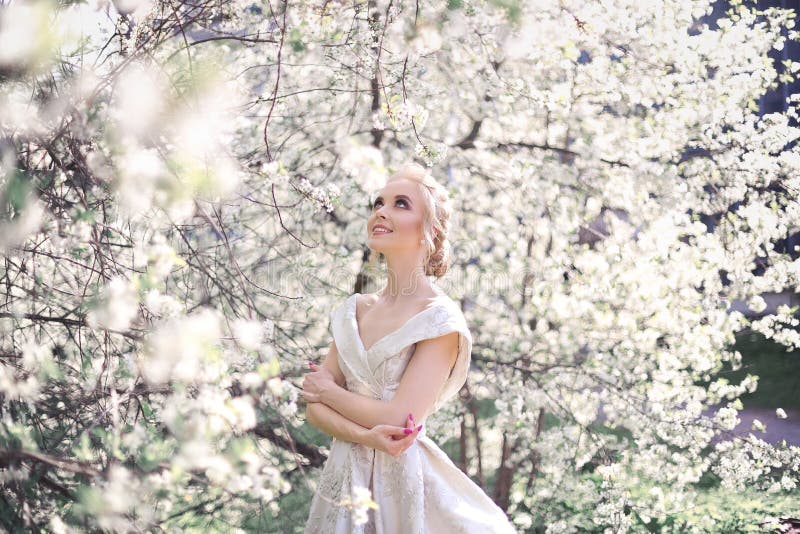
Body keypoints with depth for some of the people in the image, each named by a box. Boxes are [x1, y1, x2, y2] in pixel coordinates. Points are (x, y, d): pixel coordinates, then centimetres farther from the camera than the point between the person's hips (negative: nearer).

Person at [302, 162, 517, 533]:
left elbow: (399, 418, -20)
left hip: (403, 480, -5)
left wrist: (329, 391, -5)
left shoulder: (439, 318, -12)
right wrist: (366, 435, -18)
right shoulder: (352, 311, 5)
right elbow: (315, 409, 1)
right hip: (344, 476, 5)